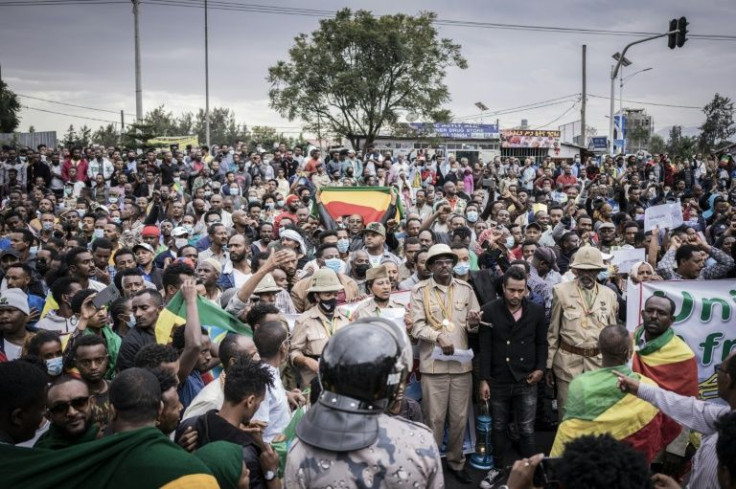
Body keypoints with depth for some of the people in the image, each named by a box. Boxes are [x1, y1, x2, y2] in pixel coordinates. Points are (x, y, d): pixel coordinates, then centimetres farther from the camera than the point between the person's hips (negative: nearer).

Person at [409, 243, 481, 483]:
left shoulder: (465, 288, 6)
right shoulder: (419, 290, -3)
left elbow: (473, 325, 8)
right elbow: (417, 327, -8)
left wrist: (473, 323, -15)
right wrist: (438, 336, -23)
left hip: (462, 362, 3)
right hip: (433, 363, -3)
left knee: (459, 417, 12)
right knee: (434, 418, 4)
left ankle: (456, 461, 30)